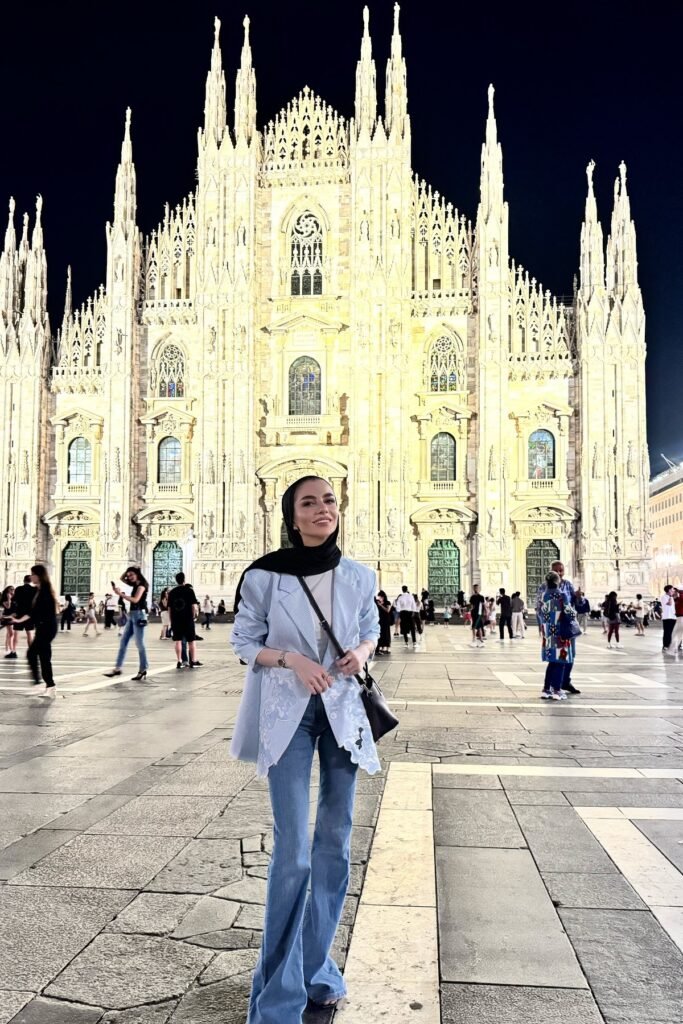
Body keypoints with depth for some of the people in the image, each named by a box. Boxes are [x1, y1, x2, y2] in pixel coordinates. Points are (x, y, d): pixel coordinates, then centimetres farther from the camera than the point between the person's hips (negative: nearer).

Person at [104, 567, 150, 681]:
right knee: (123, 642, 6)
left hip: (139, 615, -9)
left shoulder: (142, 584, -8)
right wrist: (128, 570, 13)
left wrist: (121, 594, -20)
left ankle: (143, 670, -4)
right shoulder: (135, 585, 17)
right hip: (131, 615, 9)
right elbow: (122, 578, 28)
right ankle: (118, 668, 7)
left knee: (139, 643, -8)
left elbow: (135, 599, -19)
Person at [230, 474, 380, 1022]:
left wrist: (361, 652, -8)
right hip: (287, 711, -3)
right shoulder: (265, 576, -9)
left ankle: (318, 966, 32)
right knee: (292, 853, -5)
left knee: (335, 844, 12)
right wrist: (292, 659, -17)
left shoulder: (359, 577, -1)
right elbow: (244, 641, -1)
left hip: (344, 709, 4)